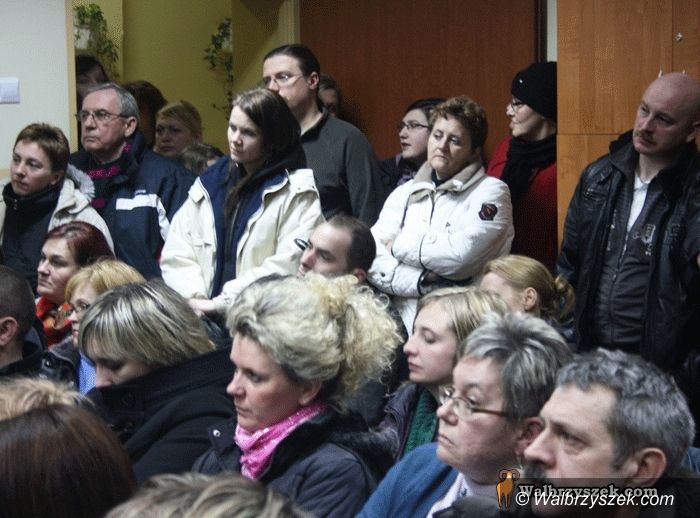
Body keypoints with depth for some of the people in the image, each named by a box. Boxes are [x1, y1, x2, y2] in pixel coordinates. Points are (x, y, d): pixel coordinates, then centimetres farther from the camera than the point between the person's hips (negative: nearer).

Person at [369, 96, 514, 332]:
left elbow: (460, 254, -14)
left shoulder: (491, 192, 2)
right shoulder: (405, 193, 16)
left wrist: (398, 246, 0)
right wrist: (422, 282, -12)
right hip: (402, 323, 5)